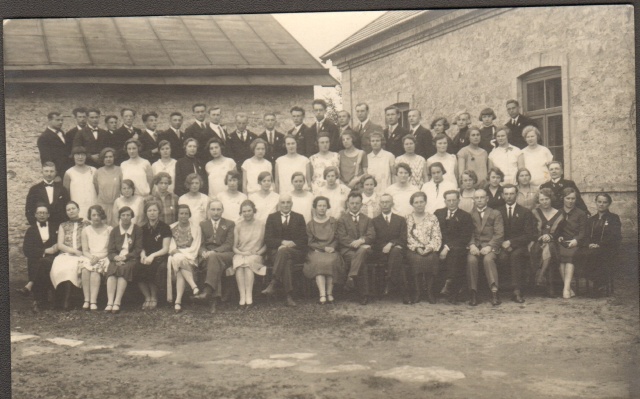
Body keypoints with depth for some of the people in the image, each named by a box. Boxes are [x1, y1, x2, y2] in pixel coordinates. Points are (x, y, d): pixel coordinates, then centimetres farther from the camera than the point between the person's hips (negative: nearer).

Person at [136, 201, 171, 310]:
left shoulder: (164, 227, 2)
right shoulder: (144, 229, 16)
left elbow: (165, 249, -4)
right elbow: (142, 247, 18)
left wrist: (152, 256, -18)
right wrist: (143, 255, -6)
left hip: (160, 258, -4)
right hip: (147, 258, 4)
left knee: (151, 268, -37)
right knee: (136, 269, -30)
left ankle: (154, 298, -17)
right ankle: (147, 297, -18)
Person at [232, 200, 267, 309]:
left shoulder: (261, 225, 11)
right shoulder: (238, 226, 13)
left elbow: (266, 244, 9)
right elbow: (234, 247, 9)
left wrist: (258, 252, -8)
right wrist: (242, 253, -10)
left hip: (255, 256, -1)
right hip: (240, 254, 1)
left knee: (248, 263, -37)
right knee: (239, 264, -36)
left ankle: (249, 298, -45)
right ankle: (242, 297, -44)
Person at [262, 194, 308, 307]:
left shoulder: (299, 218, 16)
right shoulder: (272, 217, 16)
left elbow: (304, 240, 6)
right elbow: (267, 240, 4)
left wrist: (292, 244, -13)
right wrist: (283, 242, -13)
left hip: (296, 252, 0)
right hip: (276, 251, 0)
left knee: (284, 251, -38)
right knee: (287, 262, -37)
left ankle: (272, 284, -44)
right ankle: (289, 296, -44)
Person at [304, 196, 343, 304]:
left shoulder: (333, 222, 17)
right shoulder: (310, 224, 13)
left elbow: (336, 239, 12)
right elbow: (310, 242, 4)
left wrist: (331, 248, -9)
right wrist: (324, 248, -10)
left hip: (330, 250, 1)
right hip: (316, 251, -1)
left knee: (331, 261, -34)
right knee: (318, 262, -34)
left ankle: (329, 293, -32)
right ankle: (322, 294, -43)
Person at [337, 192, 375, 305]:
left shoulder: (367, 219, 22)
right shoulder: (342, 219, 14)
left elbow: (371, 236, 7)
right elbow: (342, 238, 0)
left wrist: (362, 241, -15)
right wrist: (354, 243, -18)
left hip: (364, 248, 2)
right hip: (347, 250, -1)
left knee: (362, 250, -38)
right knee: (362, 263, -33)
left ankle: (351, 277, -45)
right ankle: (364, 295, -32)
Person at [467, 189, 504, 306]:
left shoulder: (495, 214, 13)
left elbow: (499, 234, 2)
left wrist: (489, 246, -14)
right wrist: (471, 245, -12)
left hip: (489, 245, -1)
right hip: (474, 245, 1)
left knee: (488, 259, -34)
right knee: (471, 259, -31)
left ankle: (494, 291, -33)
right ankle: (473, 293, -27)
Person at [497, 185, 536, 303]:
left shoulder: (525, 212, 9)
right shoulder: (497, 212, 14)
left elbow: (529, 235, 0)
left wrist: (511, 242, -13)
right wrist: (503, 244, -13)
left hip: (519, 246, -1)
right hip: (503, 246, 1)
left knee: (515, 255, -36)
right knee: (503, 257, -33)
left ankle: (517, 291, -37)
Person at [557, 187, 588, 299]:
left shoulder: (581, 214, 15)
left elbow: (583, 233, 5)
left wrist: (576, 240, -15)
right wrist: (558, 236, -3)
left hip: (575, 243, -1)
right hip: (561, 242, 1)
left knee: (570, 256, -35)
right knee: (560, 255, -34)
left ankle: (566, 288, -45)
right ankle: (569, 288, -35)